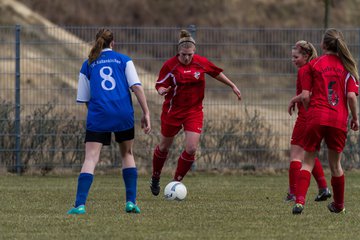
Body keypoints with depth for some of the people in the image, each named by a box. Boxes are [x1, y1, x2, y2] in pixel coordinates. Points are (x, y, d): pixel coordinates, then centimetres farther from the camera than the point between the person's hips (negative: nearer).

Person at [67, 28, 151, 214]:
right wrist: (145, 113, -1)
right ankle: (131, 201, 13)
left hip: (98, 115, 0)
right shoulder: (123, 60, 10)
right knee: (127, 154, 19)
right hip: (124, 114, 0)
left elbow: (85, 98, 13)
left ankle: (80, 204, -20)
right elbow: (136, 86, -1)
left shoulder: (88, 65, 13)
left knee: (91, 158, -5)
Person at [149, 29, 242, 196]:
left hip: (194, 111, 1)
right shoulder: (170, 65, -15)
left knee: (191, 149, -11)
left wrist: (233, 86, 16)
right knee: (164, 147, 12)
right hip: (173, 111, -1)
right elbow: (160, 84, -9)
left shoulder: (201, 63, -7)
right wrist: (162, 91, -33)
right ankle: (155, 179, 36)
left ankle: (176, 182, 5)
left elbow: (217, 73, 10)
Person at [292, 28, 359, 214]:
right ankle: (339, 205, 27)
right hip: (338, 121, 1)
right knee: (335, 164, 16)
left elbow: (305, 96, -2)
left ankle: (299, 201, -14)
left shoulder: (314, 64, 1)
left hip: (316, 117, -1)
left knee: (308, 161, 5)